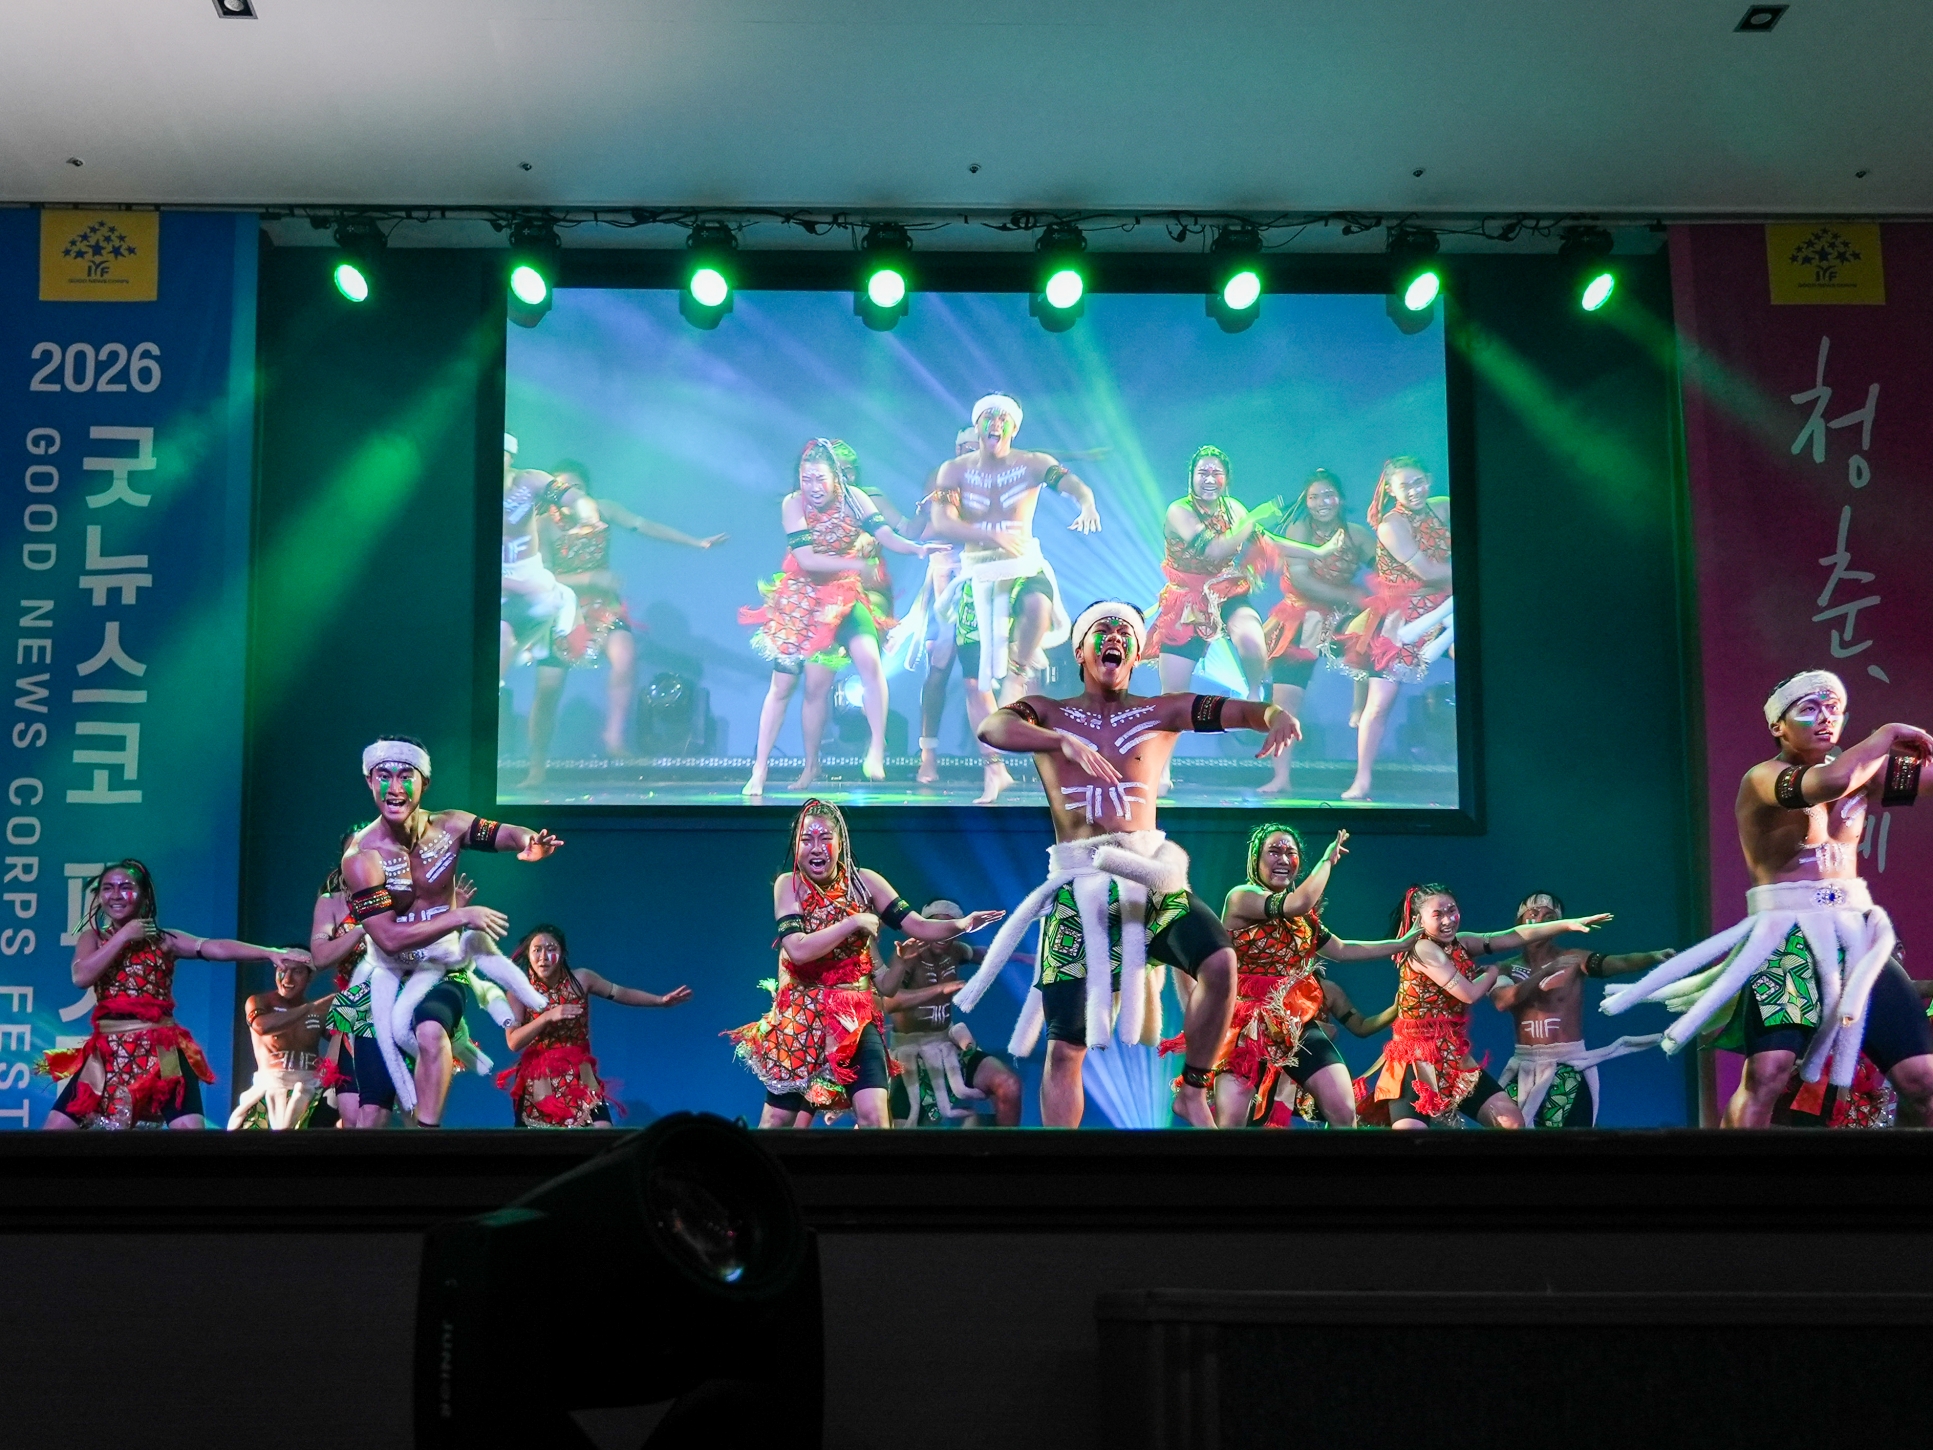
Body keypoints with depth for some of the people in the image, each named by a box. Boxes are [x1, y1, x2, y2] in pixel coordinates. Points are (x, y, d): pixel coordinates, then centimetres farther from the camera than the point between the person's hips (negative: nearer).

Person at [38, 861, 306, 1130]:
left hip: (160, 1051, -2)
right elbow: (81, 976, -10)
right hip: (108, 1052, 2)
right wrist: (123, 936, -6)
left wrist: (270, 952, -25)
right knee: (57, 1125, -3)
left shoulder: (164, 939, 5)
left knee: (188, 1126, -16)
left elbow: (215, 947, -10)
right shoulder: (93, 938, 10)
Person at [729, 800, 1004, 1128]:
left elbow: (918, 925, -8)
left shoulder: (864, 882, -3)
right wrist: (853, 923, -19)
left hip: (855, 1016, 1)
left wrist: (960, 924, -26)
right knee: (778, 1119, 6)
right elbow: (798, 949, -20)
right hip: (800, 1017, -1)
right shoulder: (789, 884, -8)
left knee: (874, 1115, -14)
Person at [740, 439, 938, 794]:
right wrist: (856, 564, -28)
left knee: (868, 658, -28)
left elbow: (887, 535, -20)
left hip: (847, 595, 1)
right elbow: (805, 559, -21)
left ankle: (877, 746, -20)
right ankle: (760, 770, 10)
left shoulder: (853, 497, -9)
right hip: (804, 598, 0)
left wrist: (918, 548, -39)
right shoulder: (793, 504, -13)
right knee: (782, 685, 0)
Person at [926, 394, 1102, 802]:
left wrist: (1087, 504, -42)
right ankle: (993, 769, 11)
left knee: (1037, 604, -40)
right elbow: (941, 524, -11)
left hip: (1025, 567, -1)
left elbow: (1072, 484, -18)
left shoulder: (1033, 464, 0)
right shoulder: (955, 471, 2)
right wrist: (989, 536, -27)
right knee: (974, 679, -1)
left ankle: (1017, 674, -13)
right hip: (977, 575, 2)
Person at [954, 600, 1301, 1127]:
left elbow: (1232, 710, -1)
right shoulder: (1047, 713, 9)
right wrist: (1064, 742, -27)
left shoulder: (1160, 713, 12)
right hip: (1078, 884, -1)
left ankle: (1193, 1091, -3)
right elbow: (991, 728, -11)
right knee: (1064, 1048, -2)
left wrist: (1275, 715, -24)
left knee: (1220, 962, -24)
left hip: (1148, 873, 1)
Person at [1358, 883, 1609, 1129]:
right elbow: (1469, 994, -17)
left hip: (1455, 1058, 8)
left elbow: (1515, 937, 3)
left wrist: (1569, 923, -4)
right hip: (1416, 1061, -8)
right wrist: (1494, 970, 3)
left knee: (1512, 1121, 2)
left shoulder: (1461, 943, 8)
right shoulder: (1422, 950, -16)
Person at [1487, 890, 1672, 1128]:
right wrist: (1546, 971, -25)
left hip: (1567, 1068, -2)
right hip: (1525, 1068, 3)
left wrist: (1653, 956, -36)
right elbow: (1502, 1001, -15)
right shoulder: (1506, 968, 6)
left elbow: (1620, 963, -16)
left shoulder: (1572, 959, 0)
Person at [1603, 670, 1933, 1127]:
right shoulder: (1762, 779, -7)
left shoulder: (1861, 771, 12)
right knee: (1766, 1074, -22)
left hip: (1855, 937, 6)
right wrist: (1888, 734, -14)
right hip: (1785, 940, -6)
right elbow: (1824, 784, -26)